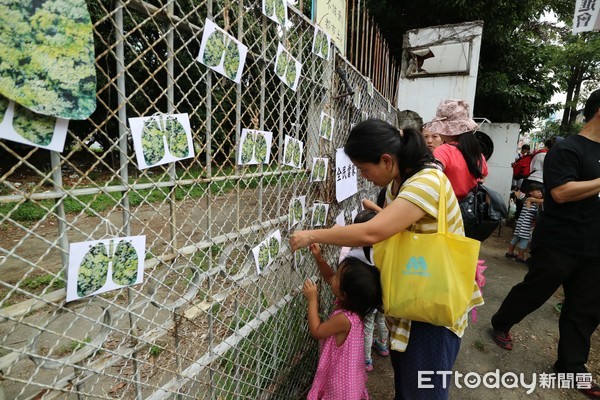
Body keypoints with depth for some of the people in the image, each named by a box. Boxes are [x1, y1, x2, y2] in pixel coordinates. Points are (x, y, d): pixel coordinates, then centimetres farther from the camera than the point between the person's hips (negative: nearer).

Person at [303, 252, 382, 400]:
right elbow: (328, 277, -4)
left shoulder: (344, 319, -38)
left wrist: (312, 299, -26)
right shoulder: (350, 302, -15)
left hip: (341, 375, -7)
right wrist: (318, 258, -19)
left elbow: (316, 331, -23)